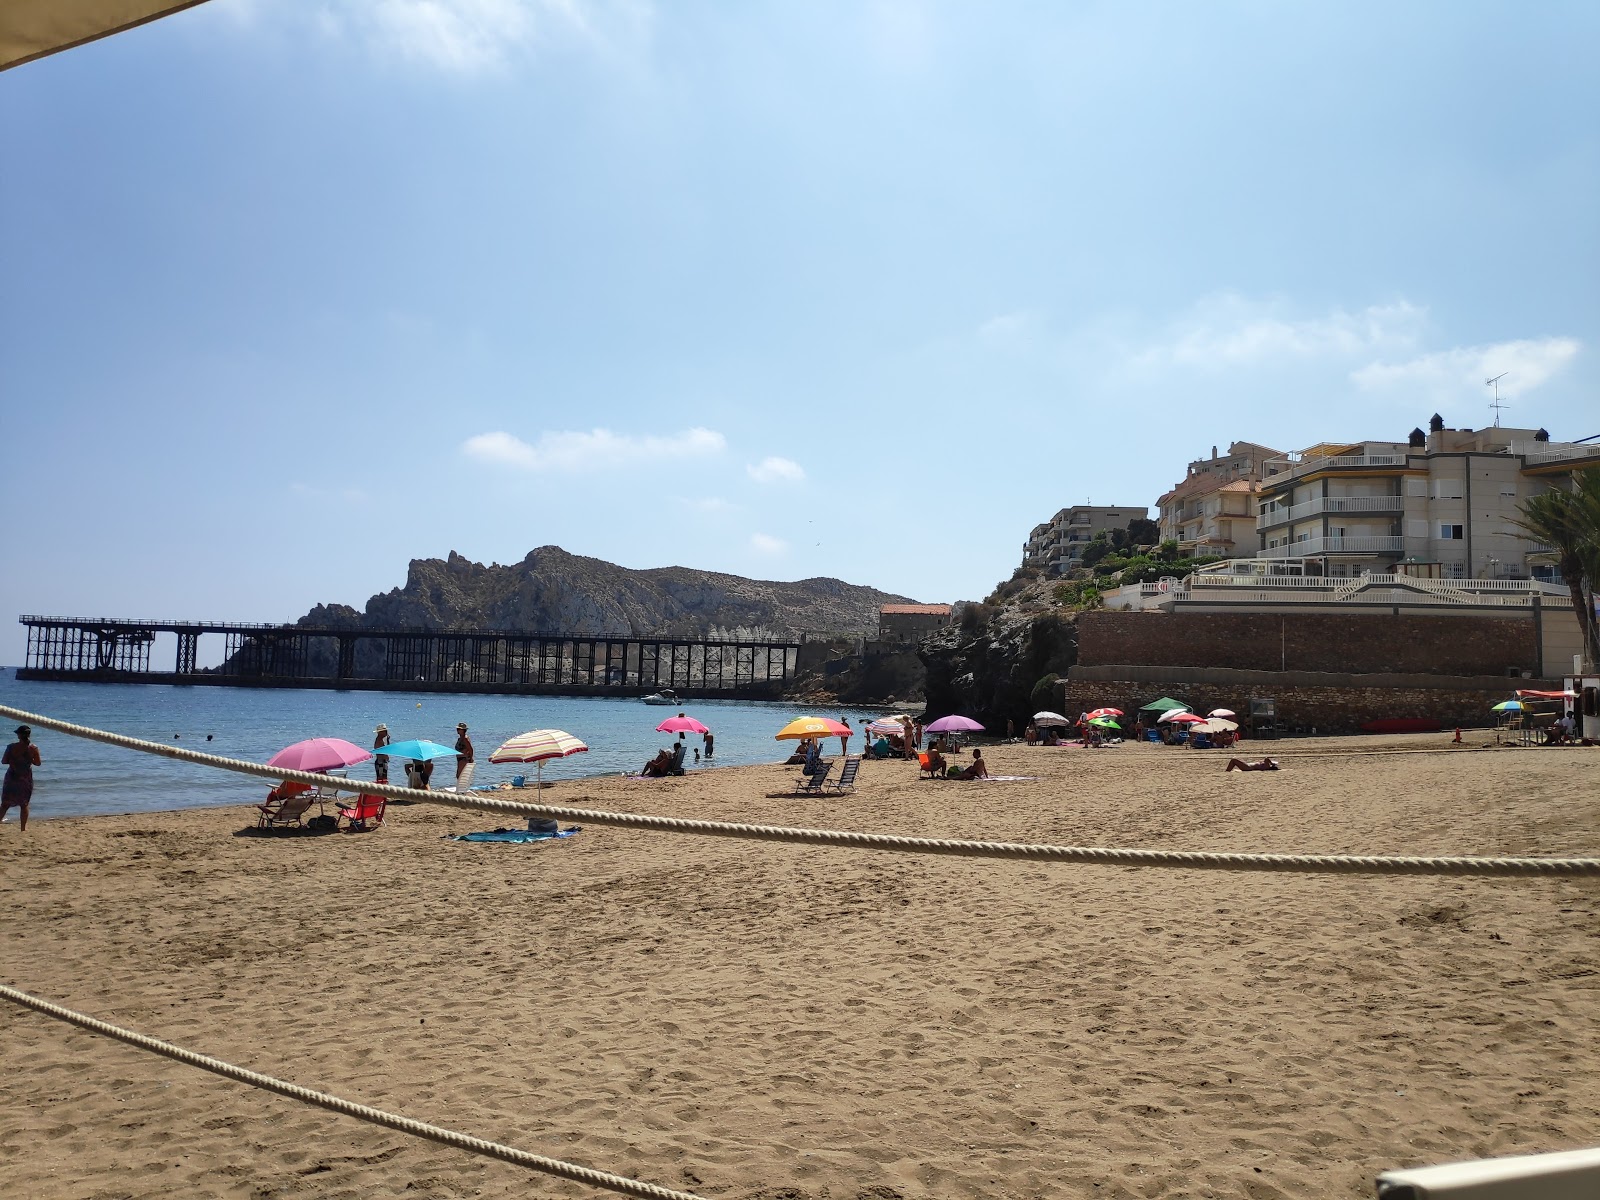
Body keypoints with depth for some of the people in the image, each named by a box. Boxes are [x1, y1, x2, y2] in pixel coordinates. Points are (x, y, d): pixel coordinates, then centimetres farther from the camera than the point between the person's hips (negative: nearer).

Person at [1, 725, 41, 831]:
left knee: (5, 804, 10)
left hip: (12, 777, -1)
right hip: (26, 779, 1)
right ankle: (24, 827, 11)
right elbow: (37, 763, 0)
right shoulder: (33, 748, -8)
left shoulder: (11, 747, -9)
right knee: (24, 804, 10)